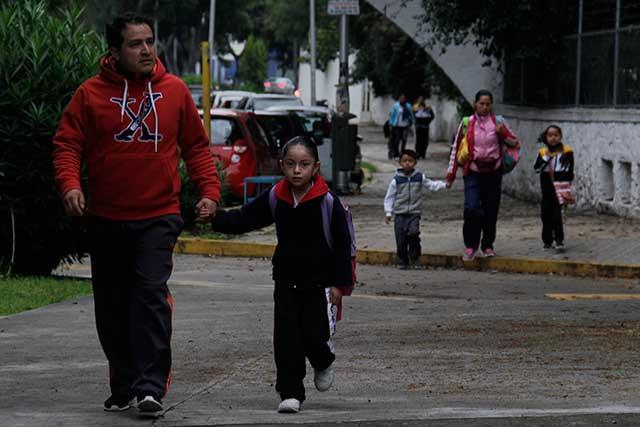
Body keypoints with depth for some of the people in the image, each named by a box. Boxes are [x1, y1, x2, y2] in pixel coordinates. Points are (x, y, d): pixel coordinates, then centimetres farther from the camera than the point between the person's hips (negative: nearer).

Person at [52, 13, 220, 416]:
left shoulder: (175, 90, 3)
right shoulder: (91, 94, -1)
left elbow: (196, 146, 11)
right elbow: (67, 144, 0)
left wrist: (210, 191, 0)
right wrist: (69, 184, -19)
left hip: (158, 216, -1)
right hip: (106, 218, 1)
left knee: (151, 293, -17)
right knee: (113, 307, 8)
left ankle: (151, 386, -18)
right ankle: (123, 385, 22)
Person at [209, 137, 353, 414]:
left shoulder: (328, 202, -10)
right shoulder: (274, 199, 1)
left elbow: (342, 245, -7)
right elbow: (244, 219, 5)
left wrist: (340, 284, -10)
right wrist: (215, 218, -13)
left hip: (319, 282, -3)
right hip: (286, 280, 3)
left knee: (315, 335, -7)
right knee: (286, 338, -4)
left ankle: (323, 363, 28)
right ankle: (291, 393, 2)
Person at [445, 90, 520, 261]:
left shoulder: (498, 122, 3)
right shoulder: (467, 123, 2)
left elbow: (515, 143, 9)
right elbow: (456, 148, 9)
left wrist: (503, 133, -12)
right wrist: (451, 173, 9)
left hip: (493, 172, 1)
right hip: (473, 172, -1)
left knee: (491, 211, 6)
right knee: (471, 208, -16)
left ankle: (488, 245, 22)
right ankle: (470, 245, -2)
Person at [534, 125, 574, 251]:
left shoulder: (566, 152, -1)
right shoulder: (543, 152, 8)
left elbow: (569, 172, -1)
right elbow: (537, 168, -3)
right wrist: (546, 158, -14)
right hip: (546, 189, 4)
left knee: (557, 214, -12)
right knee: (546, 215, 8)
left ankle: (559, 241, -10)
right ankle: (547, 240, 18)